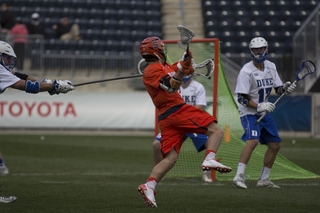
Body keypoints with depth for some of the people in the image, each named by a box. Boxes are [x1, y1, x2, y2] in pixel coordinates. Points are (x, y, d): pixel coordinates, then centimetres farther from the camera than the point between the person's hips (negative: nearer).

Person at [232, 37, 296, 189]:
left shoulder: (271, 67, 4)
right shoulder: (246, 71, -17)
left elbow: (277, 89, 10)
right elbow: (241, 98, -19)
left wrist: (285, 88, -12)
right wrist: (259, 106, -30)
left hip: (264, 113, 8)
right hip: (249, 113, -8)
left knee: (275, 145, 9)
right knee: (253, 140, -29)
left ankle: (264, 179, 21)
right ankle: (239, 176, -31)